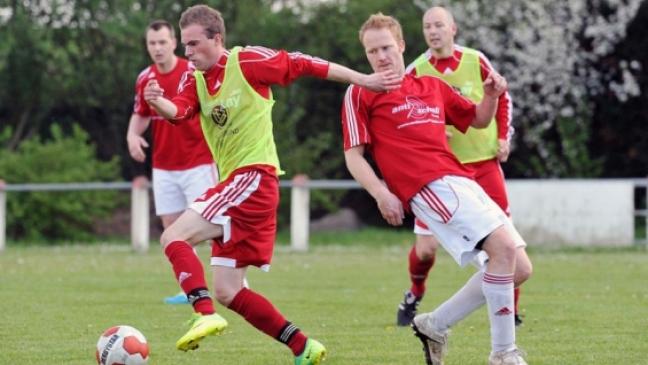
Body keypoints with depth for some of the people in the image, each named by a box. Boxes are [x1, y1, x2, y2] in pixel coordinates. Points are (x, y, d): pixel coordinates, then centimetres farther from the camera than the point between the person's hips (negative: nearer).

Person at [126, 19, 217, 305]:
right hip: (163, 167, 5)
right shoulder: (145, 79, 4)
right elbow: (140, 115, 18)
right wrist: (133, 134, -2)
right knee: (172, 227, 2)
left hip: (197, 164, -5)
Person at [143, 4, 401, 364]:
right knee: (227, 292, 7)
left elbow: (304, 65, -3)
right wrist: (157, 102, -31)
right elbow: (178, 111, -8)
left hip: (254, 176, -8)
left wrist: (365, 81, -3)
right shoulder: (194, 81, 11)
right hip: (234, 184, 8)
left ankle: (205, 315, -29)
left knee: (174, 236, -21)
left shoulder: (247, 61, -6)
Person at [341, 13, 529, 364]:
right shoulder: (360, 94, 5)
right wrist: (381, 194, -15)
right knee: (503, 246, -23)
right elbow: (353, 155, 0)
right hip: (429, 187, -7)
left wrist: (491, 96, 8)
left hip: (463, 182, 7)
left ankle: (434, 325, 15)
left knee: (517, 268, 2)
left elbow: (478, 120, 30)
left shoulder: (433, 87, 21)